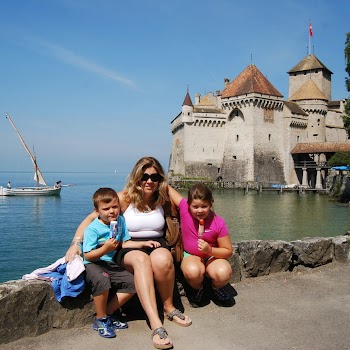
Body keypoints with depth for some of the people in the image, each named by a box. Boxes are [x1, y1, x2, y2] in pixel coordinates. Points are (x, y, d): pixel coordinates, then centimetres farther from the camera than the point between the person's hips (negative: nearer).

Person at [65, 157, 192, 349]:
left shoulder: (162, 198, 5)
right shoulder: (126, 198, -4)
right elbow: (91, 218, -5)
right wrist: (76, 243, -15)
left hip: (157, 244, 2)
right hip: (128, 249, -2)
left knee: (162, 259, -36)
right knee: (141, 260, -39)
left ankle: (169, 307, -9)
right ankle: (156, 324, -43)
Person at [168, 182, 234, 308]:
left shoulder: (219, 223, -16)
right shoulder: (184, 208, -15)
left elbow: (228, 251, -10)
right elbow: (168, 189, -4)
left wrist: (210, 250, -24)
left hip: (213, 256, 0)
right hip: (191, 256, 0)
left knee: (224, 273, -34)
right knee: (193, 271, -37)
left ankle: (217, 290, 5)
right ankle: (197, 291, 1)